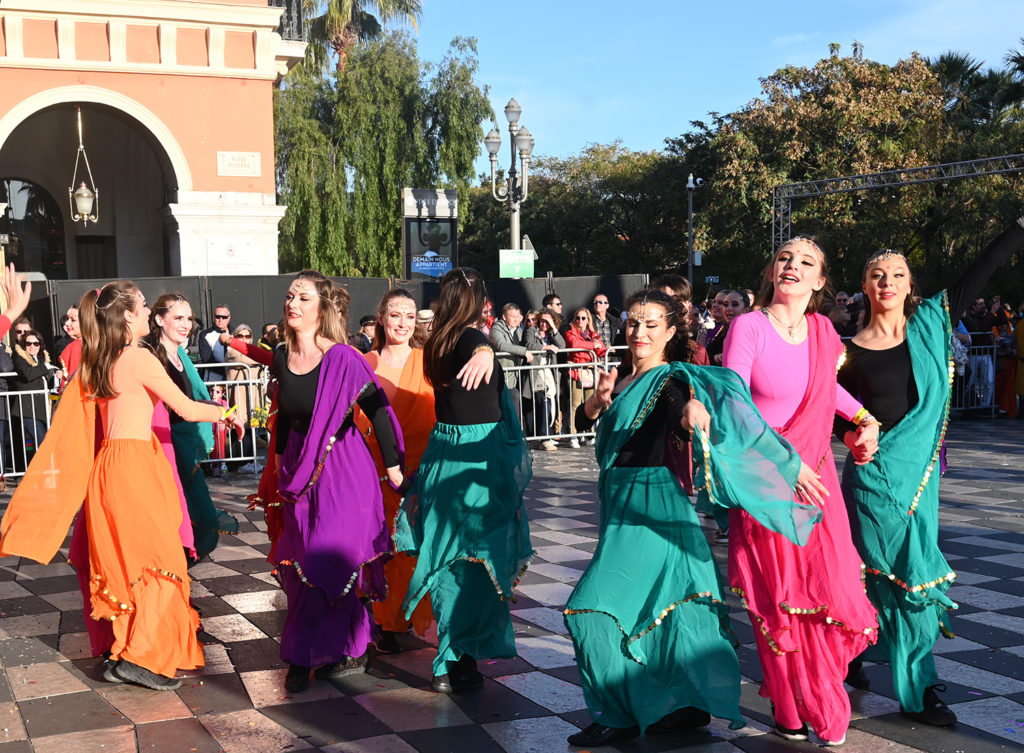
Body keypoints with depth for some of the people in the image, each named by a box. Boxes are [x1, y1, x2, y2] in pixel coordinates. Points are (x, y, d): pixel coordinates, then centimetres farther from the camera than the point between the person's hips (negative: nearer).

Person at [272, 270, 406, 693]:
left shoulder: (342, 358, -15)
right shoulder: (282, 357, 3)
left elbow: (377, 411, -12)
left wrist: (393, 466, -11)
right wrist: (280, 459, 22)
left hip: (343, 471, -6)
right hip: (300, 469, 6)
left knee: (326, 561, -4)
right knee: (300, 562, 7)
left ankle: (302, 657, 11)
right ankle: (351, 652, 20)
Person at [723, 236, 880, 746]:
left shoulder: (822, 330, 6)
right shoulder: (748, 327, -10)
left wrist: (864, 418, 19)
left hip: (816, 476, 4)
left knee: (829, 591, 2)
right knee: (780, 600, 2)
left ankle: (820, 704, 23)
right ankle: (791, 713, 18)